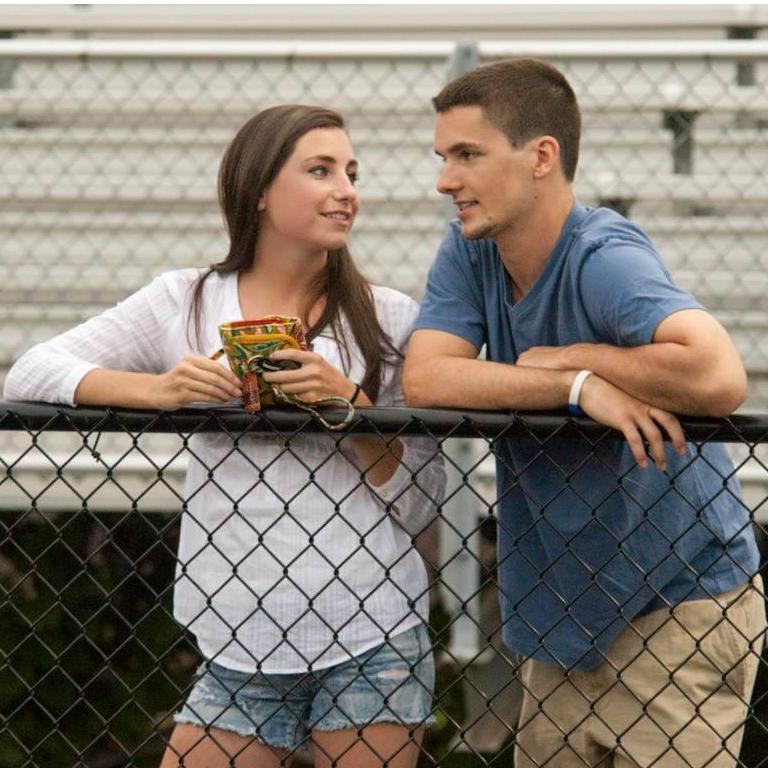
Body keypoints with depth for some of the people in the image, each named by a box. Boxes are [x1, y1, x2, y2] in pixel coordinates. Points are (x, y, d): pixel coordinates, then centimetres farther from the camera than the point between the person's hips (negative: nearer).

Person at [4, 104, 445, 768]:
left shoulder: (390, 320, 4)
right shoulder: (186, 302, 5)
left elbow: (419, 507, 3)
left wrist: (350, 403, -14)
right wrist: (158, 388, -18)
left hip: (373, 640, 0)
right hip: (240, 650, 0)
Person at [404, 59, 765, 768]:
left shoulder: (603, 256, -20)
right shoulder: (469, 252, 0)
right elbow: (424, 379, -14)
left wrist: (572, 357, -22)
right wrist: (580, 387, -24)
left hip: (680, 607, -6)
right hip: (561, 616, 7)